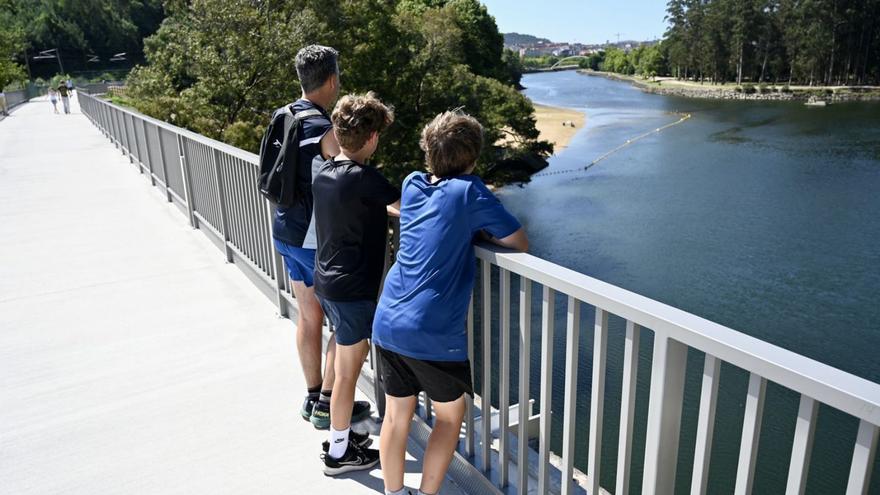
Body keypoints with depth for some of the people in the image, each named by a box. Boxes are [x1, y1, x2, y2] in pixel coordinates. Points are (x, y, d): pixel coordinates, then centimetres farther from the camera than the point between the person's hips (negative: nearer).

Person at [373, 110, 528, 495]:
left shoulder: (412, 185, 8)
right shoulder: (469, 192, -9)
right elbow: (521, 244, -3)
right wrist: (483, 231, 11)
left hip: (387, 324, 6)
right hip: (434, 334, -6)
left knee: (396, 416, 19)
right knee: (450, 417, 17)